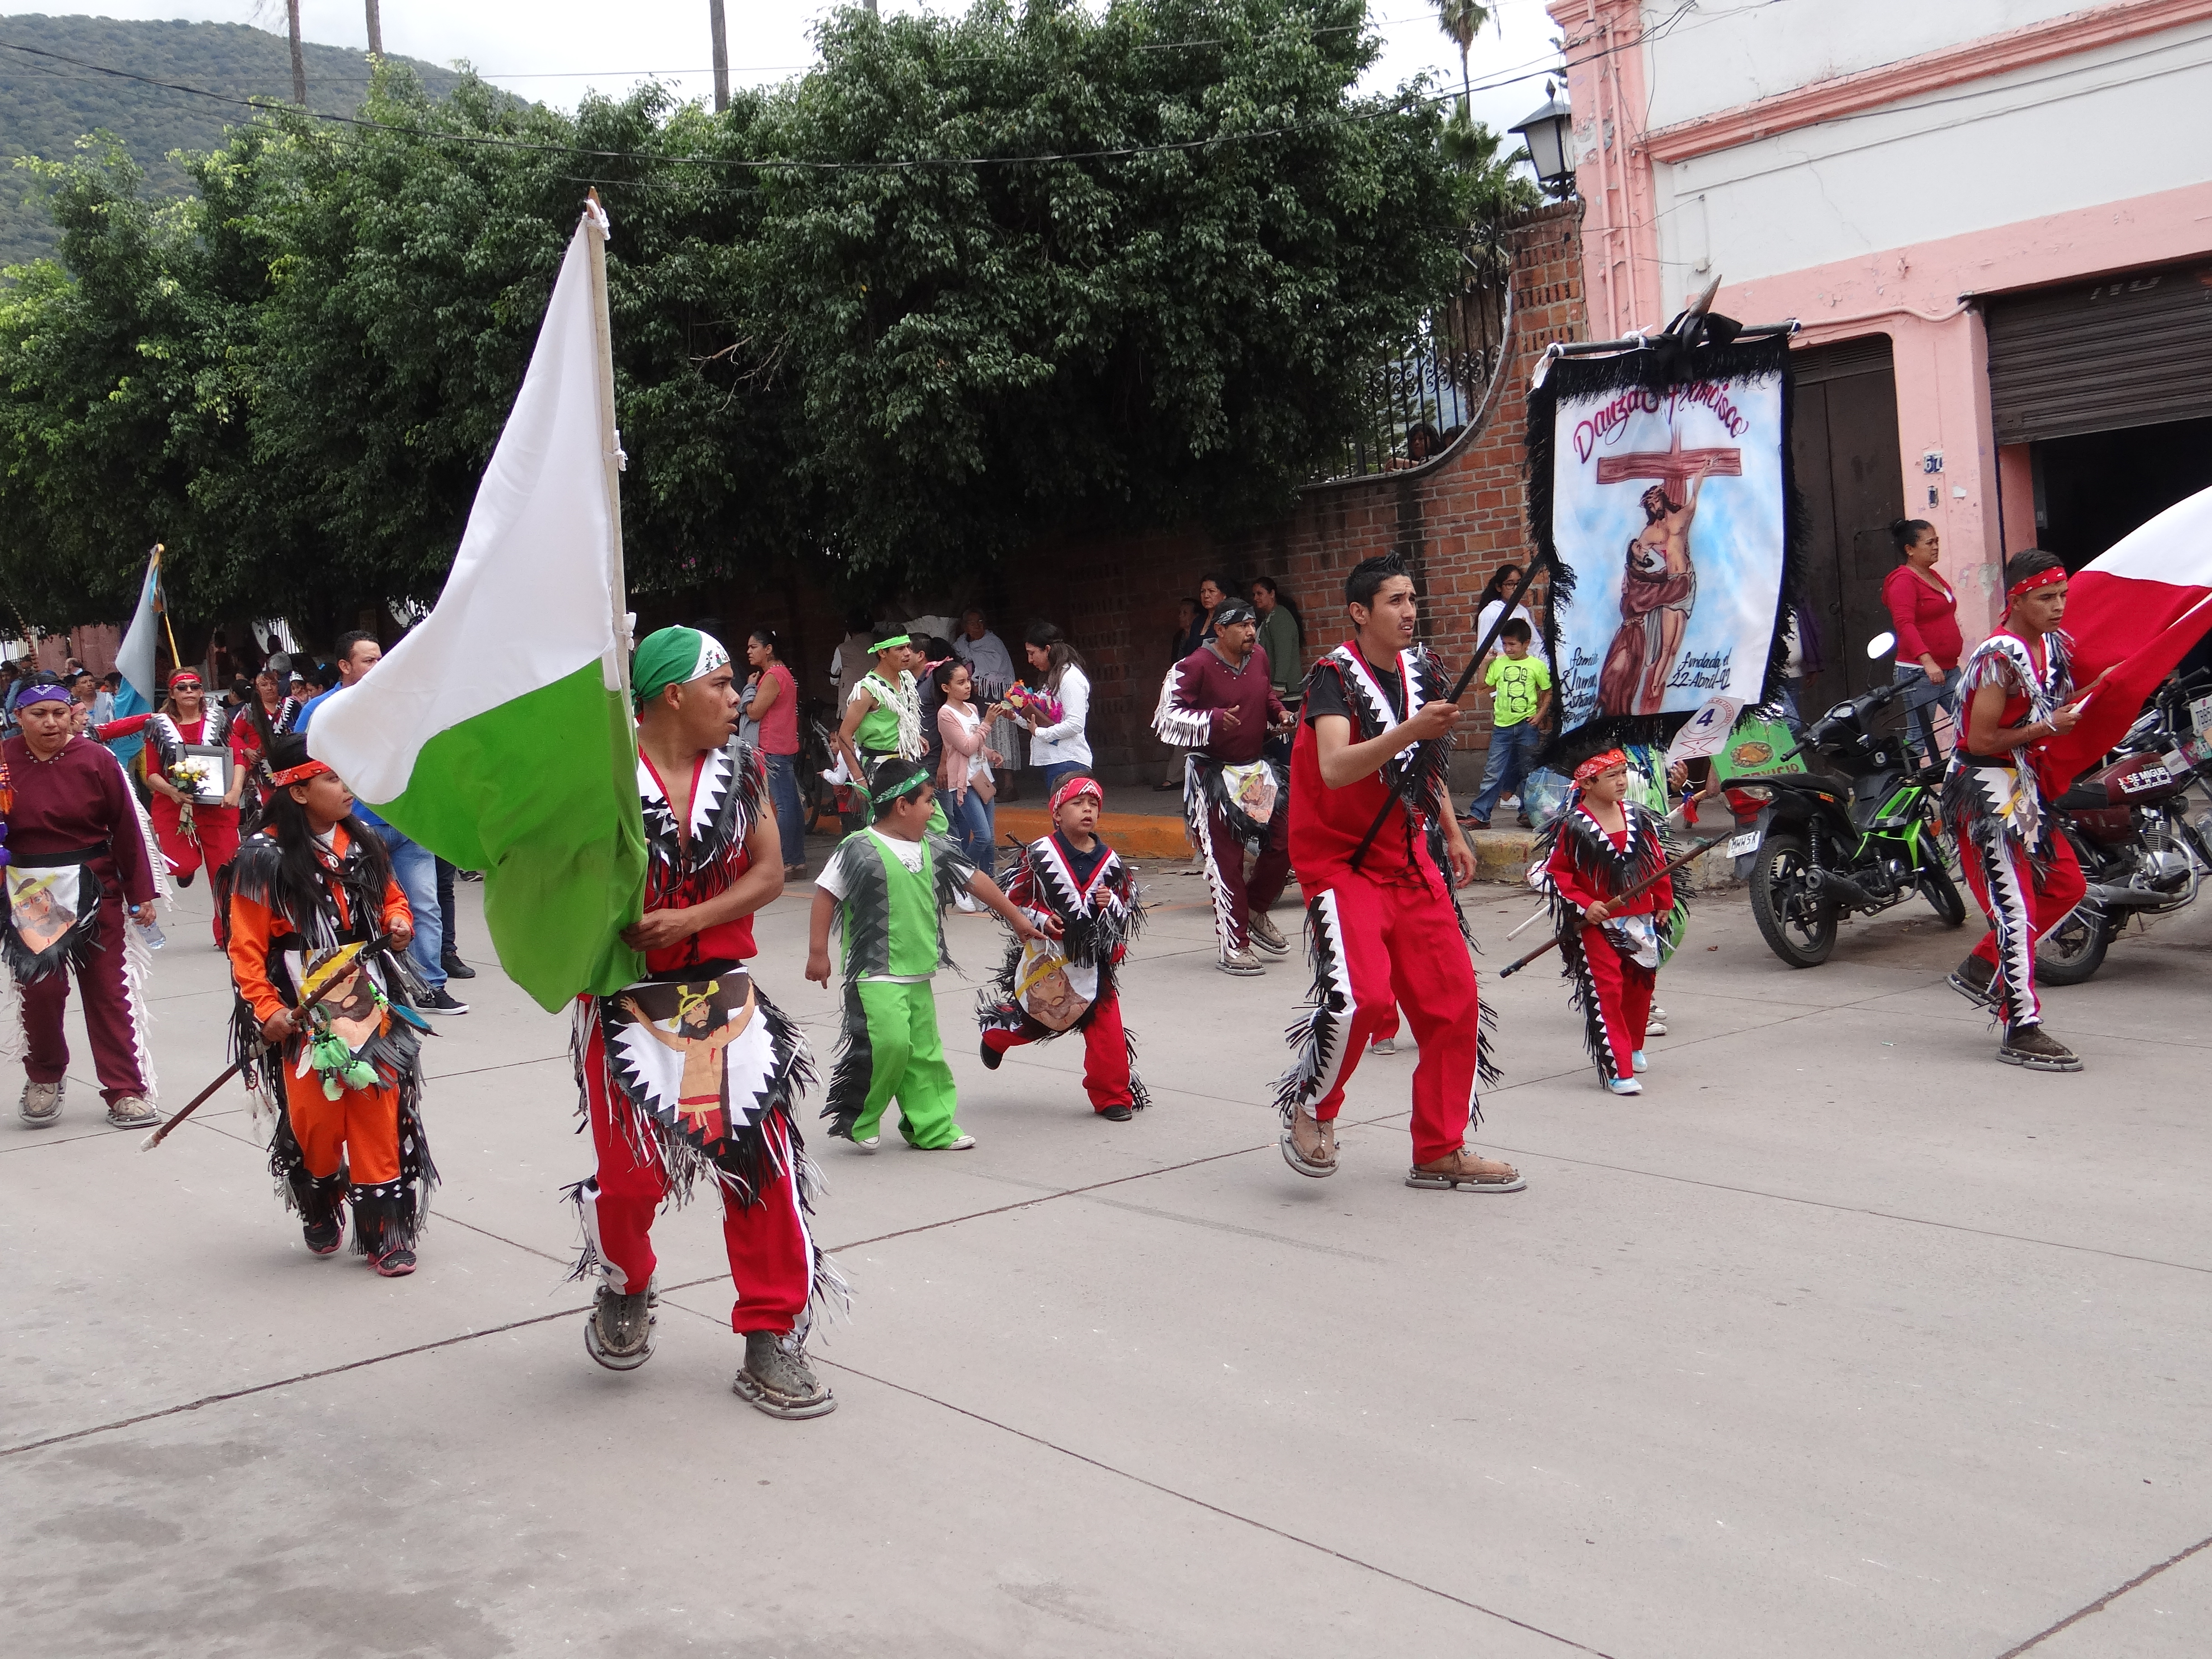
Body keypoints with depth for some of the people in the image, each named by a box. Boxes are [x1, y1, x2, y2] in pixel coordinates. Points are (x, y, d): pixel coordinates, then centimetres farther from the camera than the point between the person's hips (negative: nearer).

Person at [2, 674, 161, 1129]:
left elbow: (126, 829, -2)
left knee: (109, 990, 2)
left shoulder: (96, 760, -5)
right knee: (40, 989, 1)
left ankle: (126, 1091, 7)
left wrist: (141, 894, -1)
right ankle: (44, 1078, 27)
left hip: (94, 892, -1)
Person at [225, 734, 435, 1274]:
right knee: (315, 1117, 0)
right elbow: (247, 944, -8)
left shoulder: (363, 845, 6)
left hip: (370, 1002, 4)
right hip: (305, 1011, -4)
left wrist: (398, 923, 0)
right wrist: (266, 1007, -15)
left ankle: (386, 1232, 7)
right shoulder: (265, 858, -10)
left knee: (381, 1113, -1)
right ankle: (320, 1213, 30)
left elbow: (392, 897, 22)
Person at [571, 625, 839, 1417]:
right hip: (628, 1000, -3)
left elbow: (769, 872, 1)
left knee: (762, 1159, -1)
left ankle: (771, 1340, 12)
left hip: (726, 994, 4)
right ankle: (624, 1290, 32)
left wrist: (689, 919, -13)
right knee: (634, 1170, -3)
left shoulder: (741, 767, 4)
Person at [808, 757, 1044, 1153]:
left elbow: (975, 880, 18)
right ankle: (855, 1120, 1)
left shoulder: (932, 848, 8)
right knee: (887, 1042, -18)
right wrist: (818, 953, -7)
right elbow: (826, 896, -7)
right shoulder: (859, 850, -11)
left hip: (918, 974, 7)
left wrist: (1015, 917, 24)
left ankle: (932, 1128, 21)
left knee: (925, 1051, 11)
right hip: (875, 974, -7)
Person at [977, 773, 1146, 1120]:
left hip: (1093, 960, 2)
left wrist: (1112, 905, -14)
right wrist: (1040, 919, -18)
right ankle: (996, 1031, 50)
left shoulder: (1110, 861, -1)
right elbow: (1013, 898, -5)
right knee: (1035, 1015, 16)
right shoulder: (1040, 854, -11)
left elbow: (1129, 913, 7)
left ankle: (1112, 1096, 10)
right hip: (1045, 956, -2)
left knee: (1107, 1028, -3)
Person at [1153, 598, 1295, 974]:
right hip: (1215, 774, -7)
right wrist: (1212, 719, -28)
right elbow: (1166, 717, -16)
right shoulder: (1195, 667, -16)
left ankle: (1255, 913, 29)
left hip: (1257, 769, 7)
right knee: (1226, 861, -4)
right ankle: (1233, 947, 4)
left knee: (1283, 843, 5)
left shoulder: (1258, 658, 6)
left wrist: (1279, 713, 3)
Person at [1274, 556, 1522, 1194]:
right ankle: (1310, 1107, 5)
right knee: (1359, 996, -24)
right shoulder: (1334, 678, -15)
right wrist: (1411, 729, -43)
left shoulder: (1423, 670, 6)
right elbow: (1335, 769, -34)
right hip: (1342, 861, -7)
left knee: (1454, 1002, 4)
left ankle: (1441, 1150, 18)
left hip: (1411, 862, 7)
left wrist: (1452, 834, 23)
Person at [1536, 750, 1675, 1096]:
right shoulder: (1572, 826, -12)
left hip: (1640, 918, 5)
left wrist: (1664, 901, 16)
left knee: (1641, 984, 15)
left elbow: (1658, 859, 14)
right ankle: (1618, 1070, -8)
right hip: (1597, 923, -5)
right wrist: (1584, 904, -16)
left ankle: (1633, 1046, 40)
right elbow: (1556, 872, -8)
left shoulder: (1639, 817, 4)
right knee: (1606, 991, -9)